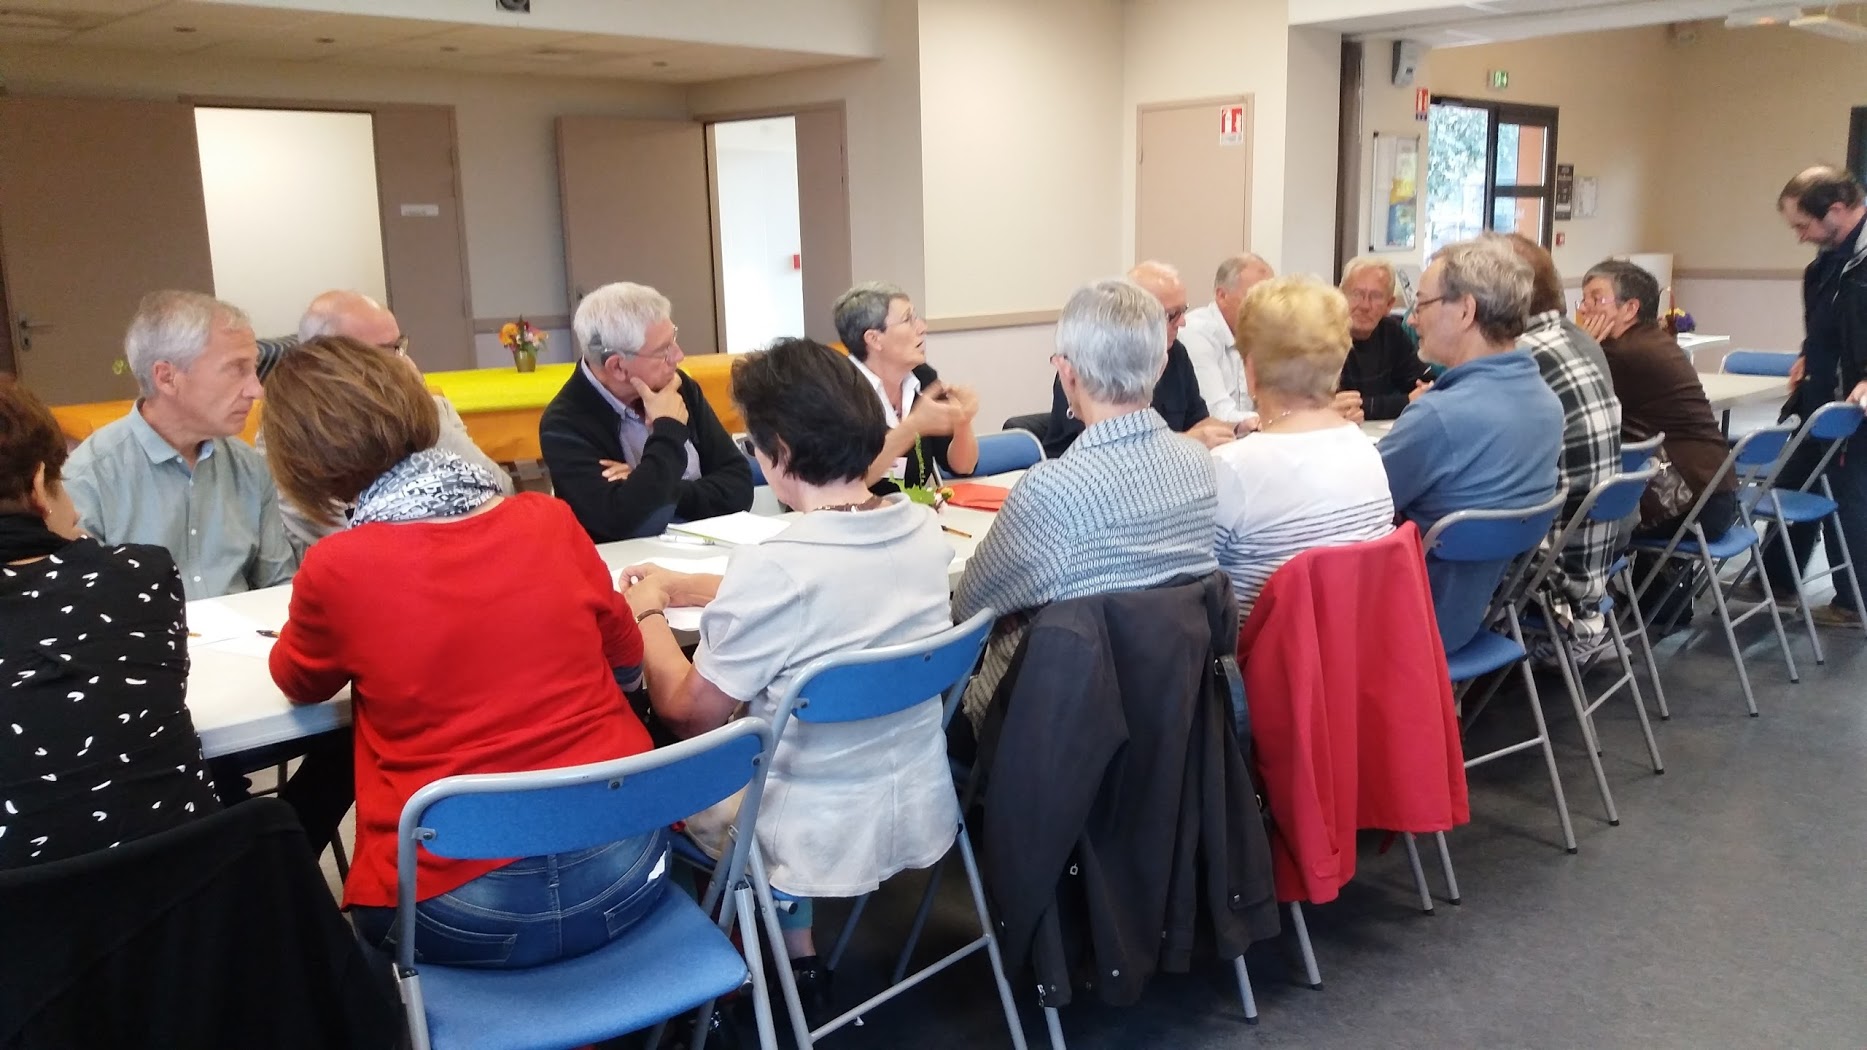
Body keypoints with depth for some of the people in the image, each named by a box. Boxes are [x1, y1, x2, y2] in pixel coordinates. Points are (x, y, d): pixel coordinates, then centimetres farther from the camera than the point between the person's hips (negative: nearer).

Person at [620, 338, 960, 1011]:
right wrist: (681, 587, 18)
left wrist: (647, 612, 3)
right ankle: (792, 942, 29)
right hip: (922, 812, 6)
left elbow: (689, 711, -14)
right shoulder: (922, 529, -7)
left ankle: (794, 952, 29)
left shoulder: (774, 566, -28)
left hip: (823, 837, -6)